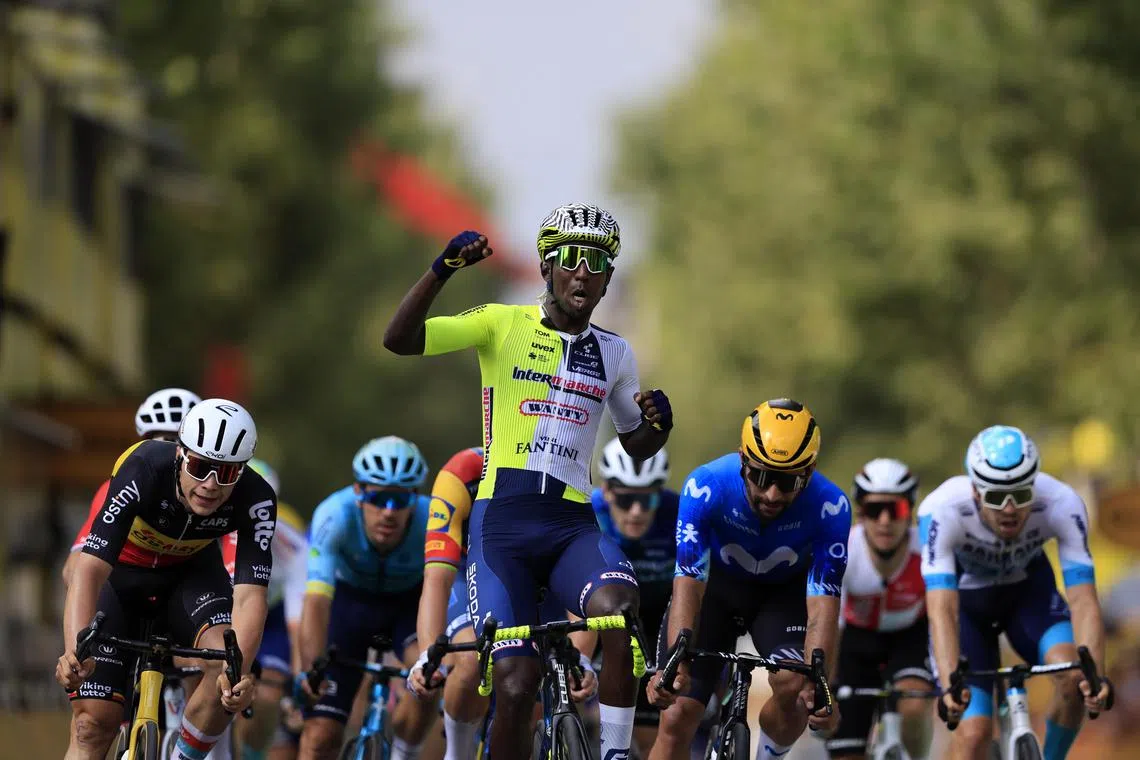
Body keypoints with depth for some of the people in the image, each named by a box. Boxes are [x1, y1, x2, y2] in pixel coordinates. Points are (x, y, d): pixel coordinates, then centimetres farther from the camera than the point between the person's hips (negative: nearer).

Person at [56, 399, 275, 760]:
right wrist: (76, 651, -58)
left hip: (190, 573, 2)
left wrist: (239, 673, -54)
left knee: (227, 664, -29)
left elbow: (249, 594, -36)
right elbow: (89, 568, -43)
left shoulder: (256, 500, -29)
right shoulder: (144, 471, -36)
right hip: (120, 573, -2)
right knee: (93, 723, -13)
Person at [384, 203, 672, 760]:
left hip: (572, 525, 2)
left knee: (622, 612, -31)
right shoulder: (503, 325, 2)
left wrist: (658, 423, 1)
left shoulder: (614, 354, 13)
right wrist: (442, 270, -24)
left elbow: (636, 447, 25)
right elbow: (399, 340, -9)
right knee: (515, 686, -12)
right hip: (501, 525, -2)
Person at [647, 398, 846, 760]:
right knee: (676, 719, -12)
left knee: (795, 688, -28)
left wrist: (818, 684, -48)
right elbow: (687, 585, -37)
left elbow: (823, 606, -33)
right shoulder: (705, 487, -33)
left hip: (784, 591, 0)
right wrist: (676, 665, -51)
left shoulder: (830, 507, -31)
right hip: (715, 584, 0)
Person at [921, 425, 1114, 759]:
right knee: (974, 731, -16)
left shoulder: (1062, 505, -32)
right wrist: (949, 684, -57)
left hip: (1028, 589, 1)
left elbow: (1083, 600, -36)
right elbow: (941, 610, -43)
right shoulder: (942, 510, -37)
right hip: (965, 598, -1)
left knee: (1075, 674, -26)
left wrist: (1095, 674, -51)